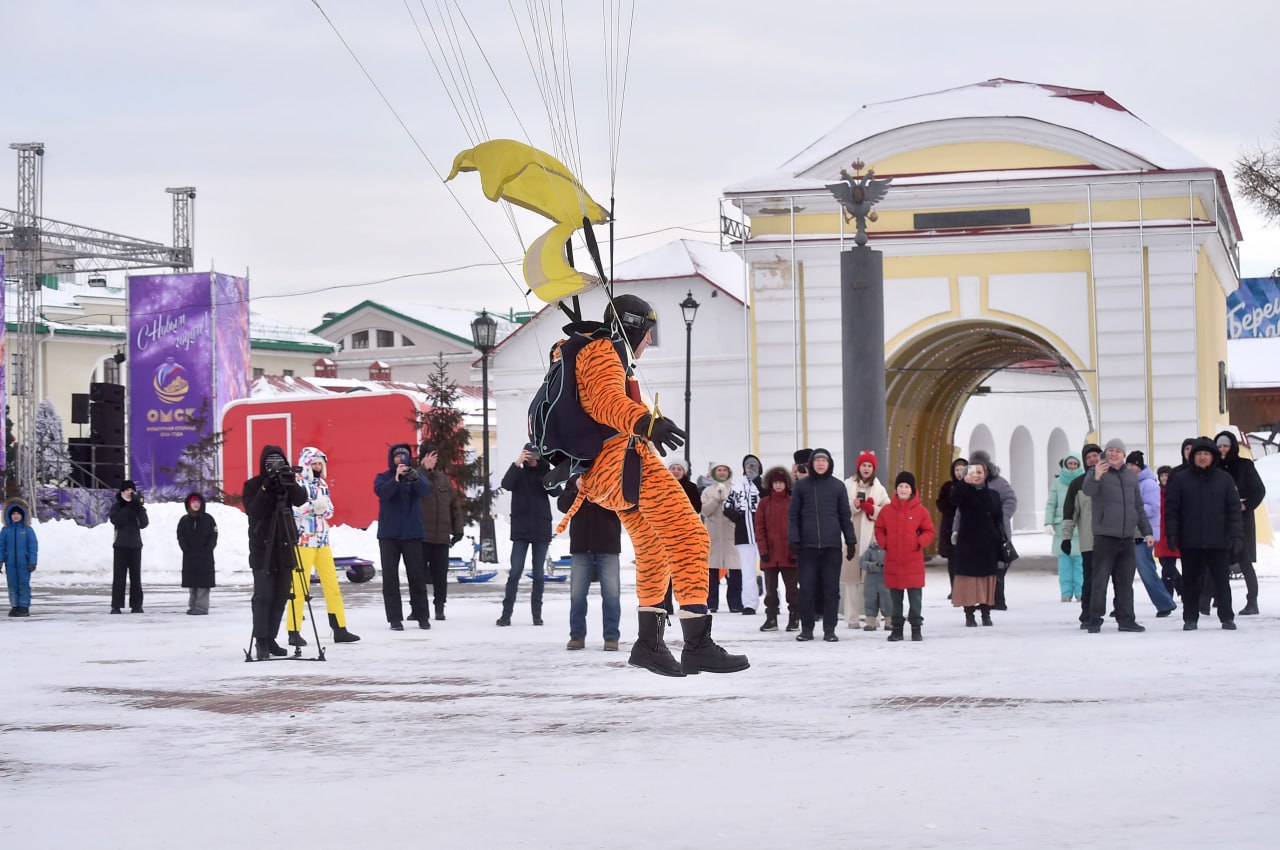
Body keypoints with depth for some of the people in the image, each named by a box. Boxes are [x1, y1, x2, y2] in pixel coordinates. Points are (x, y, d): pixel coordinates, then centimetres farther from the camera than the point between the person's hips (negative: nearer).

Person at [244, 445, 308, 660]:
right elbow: (252, 510, -12)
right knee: (263, 595, -10)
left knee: (280, 595, 4)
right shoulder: (253, 485, 1)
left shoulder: (289, 482, 9)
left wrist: (290, 483, -25)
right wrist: (266, 489, -21)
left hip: (285, 547, 4)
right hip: (262, 548, -4)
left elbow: (301, 499, -9)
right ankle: (261, 641, -9)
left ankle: (270, 639, 11)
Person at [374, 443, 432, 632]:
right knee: (390, 577, -1)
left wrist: (415, 479, -36)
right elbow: (381, 492, -18)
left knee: (417, 575, 3)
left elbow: (426, 490, -15)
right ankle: (395, 618, 1)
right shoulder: (383, 477, 3)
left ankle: (422, 616, 10)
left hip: (412, 533, 0)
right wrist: (396, 479, -34)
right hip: (388, 534, 0)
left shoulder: (416, 476, 5)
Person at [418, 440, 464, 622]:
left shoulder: (443, 478, 12)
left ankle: (440, 607, 18)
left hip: (442, 536, 4)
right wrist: (425, 468, -24)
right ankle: (418, 608, 7)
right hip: (420, 536, -4)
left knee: (440, 573, 8)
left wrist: (457, 529, 8)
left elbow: (455, 503, 14)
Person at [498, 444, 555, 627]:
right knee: (515, 572, -6)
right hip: (521, 530, -1)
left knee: (539, 574, 5)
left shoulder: (545, 473, 6)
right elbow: (506, 484, -15)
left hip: (541, 530, 1)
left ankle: (537, 613, 11)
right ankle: (506, 613, -5)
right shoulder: (519, 473, 3)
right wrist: (517, 464, -25)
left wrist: (543, 466, -19)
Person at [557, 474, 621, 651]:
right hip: (581, 547, 2)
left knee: (611, 593, -3)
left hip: (607, 546, -2)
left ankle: (611, 637, 4)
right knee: (577, 593, 4)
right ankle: (577, 635, 12)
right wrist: (577, 490, -16)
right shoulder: (575, 480, 9)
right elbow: (562, 505, 0)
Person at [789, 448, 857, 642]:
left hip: (832, 545, 0)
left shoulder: (837, 486, 8)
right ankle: (806, 628, 9)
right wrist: (793, 539, -3)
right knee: (806, 588, 0)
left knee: (831, 588, 1)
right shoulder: (802, 485, 6)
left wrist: (851, 541, 8)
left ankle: (829, 629, 7)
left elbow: (845, 516, 11)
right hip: (807, 545, 0)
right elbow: (793, 514, 7)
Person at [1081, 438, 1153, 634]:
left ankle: (1126, 619, 15)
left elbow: (1139, 507, 21)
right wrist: (1096, 477, -46)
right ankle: (1094, 621, -2)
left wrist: (1146, 532, 17)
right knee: (1100, 580, -5)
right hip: (1105, 536, -5)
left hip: (1127, 537, 5)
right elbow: (1088, 490, -25)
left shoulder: (1131, 476, 15)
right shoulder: (1098, 473, -3)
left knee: (1125, 581, 9)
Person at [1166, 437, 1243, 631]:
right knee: (1191, 582, 6)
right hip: (1190, 542, 0)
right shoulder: (1180, 479, 3)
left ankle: (1227, 618, 13)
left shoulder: (1224, 479, 4)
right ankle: (1190, 618, 14)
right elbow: (1171, 509, 3)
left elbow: (1234, 509, 3)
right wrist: (1172, 533, -5)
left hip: (1218, 542, 0)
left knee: (1221, 581, 4)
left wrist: (1237, 535, -4)